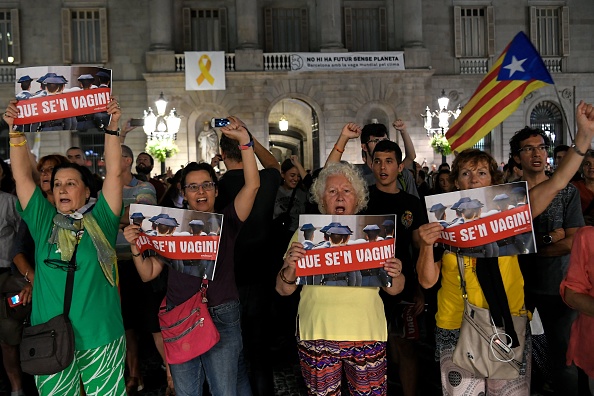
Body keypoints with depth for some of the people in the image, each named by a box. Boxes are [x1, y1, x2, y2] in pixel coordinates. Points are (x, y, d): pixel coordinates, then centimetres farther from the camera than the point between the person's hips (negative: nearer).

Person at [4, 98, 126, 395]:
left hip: (102, 339, -2)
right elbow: (22, 175, 2)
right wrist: (15, 130, -4)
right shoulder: (43, 221, 5)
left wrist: (112, 127, -13)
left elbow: (113, 172, -8)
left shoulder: (101, 220, -1)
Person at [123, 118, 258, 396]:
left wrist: (245, 142, -20)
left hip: (221, 317, -2)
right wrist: (135, 246, -10)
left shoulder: (226, 222, 1)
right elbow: (148, 273, 7)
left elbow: (252, 185, -13)